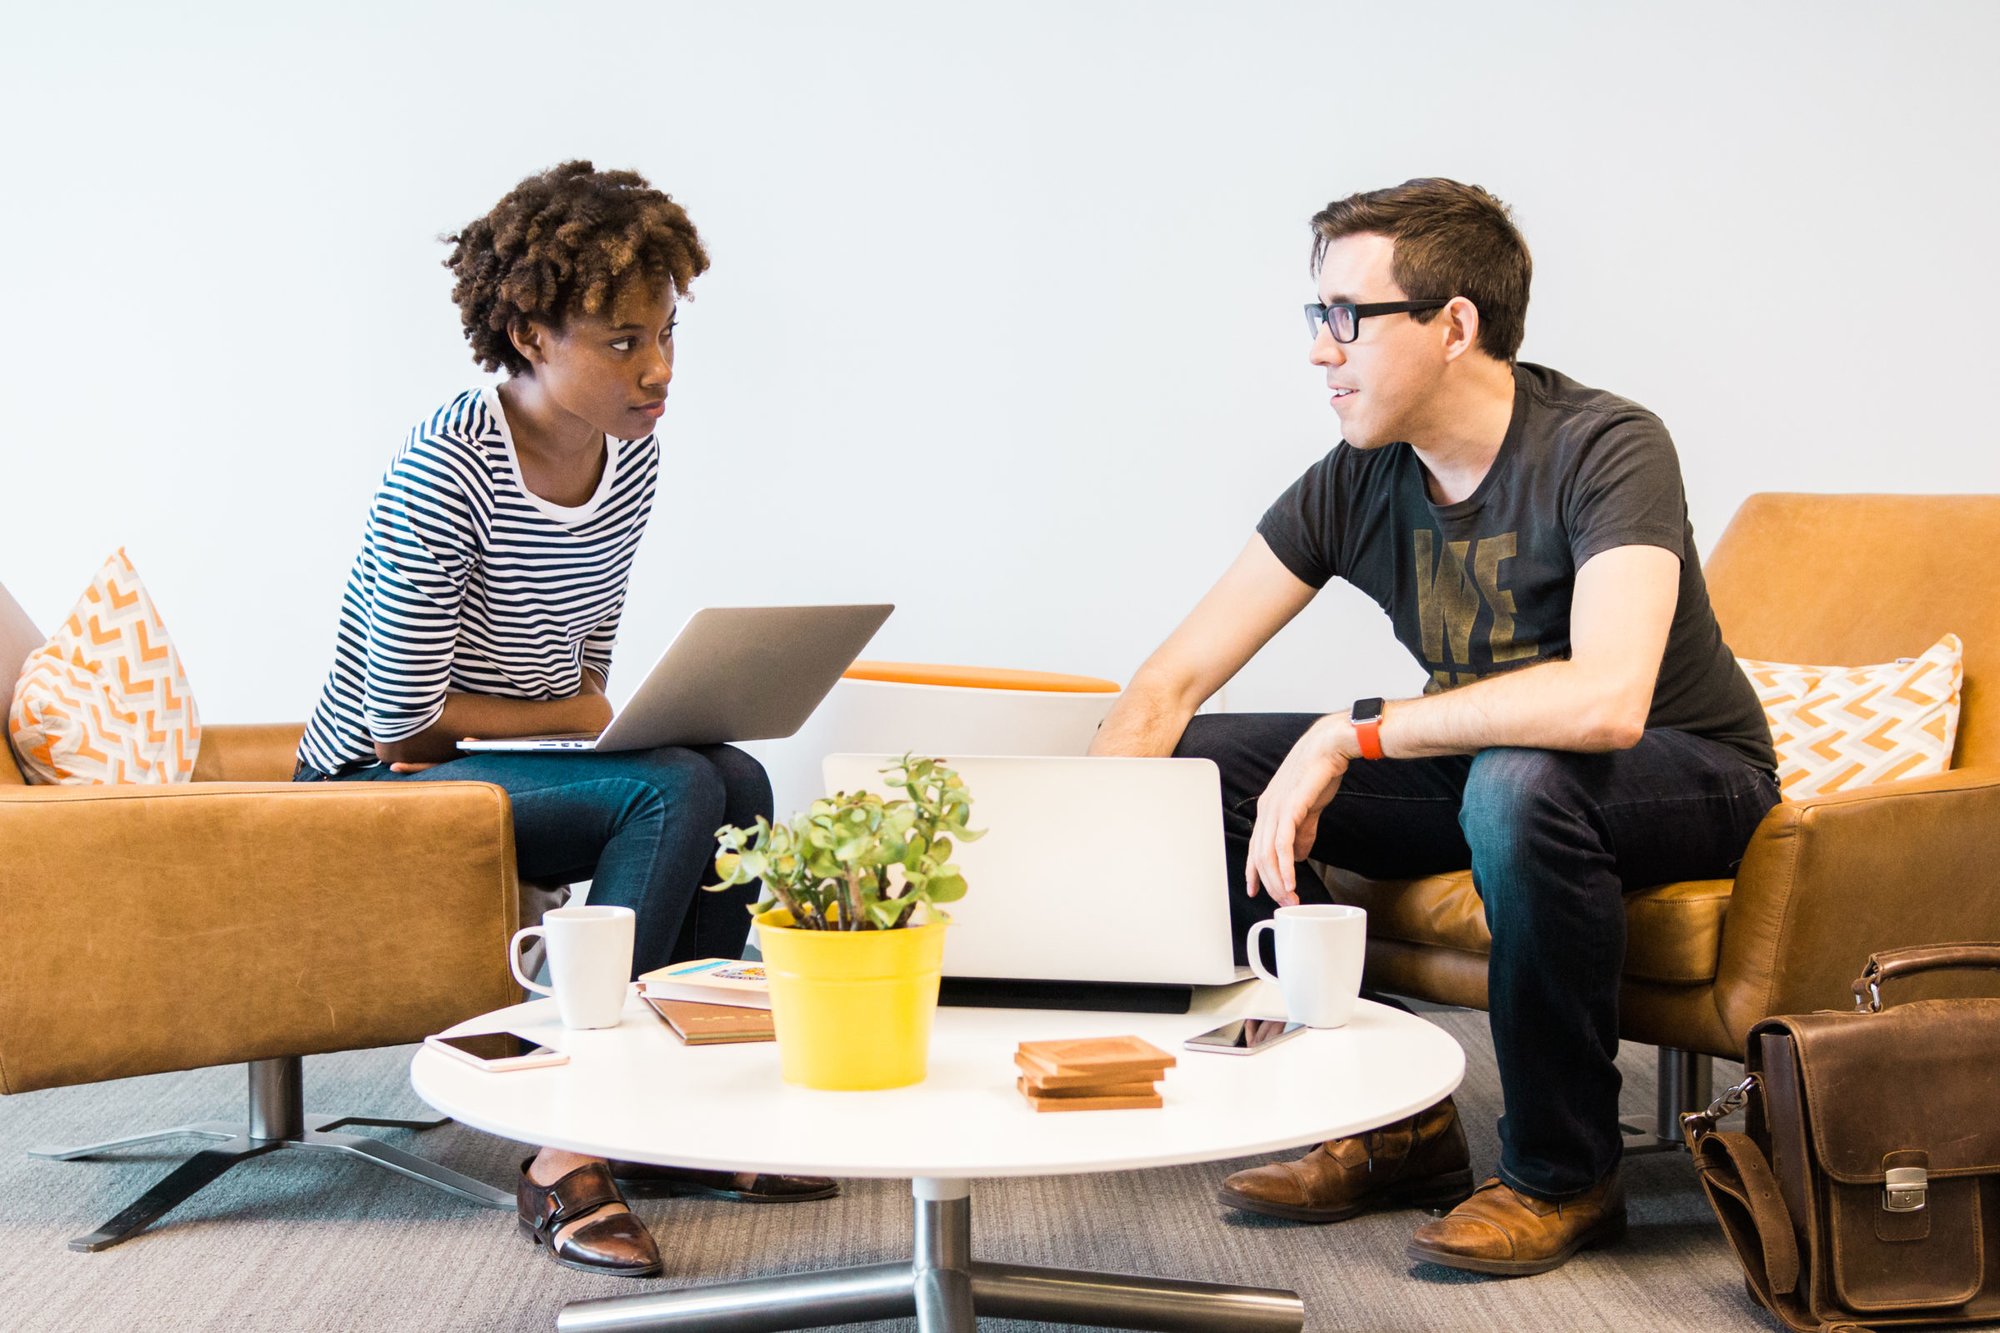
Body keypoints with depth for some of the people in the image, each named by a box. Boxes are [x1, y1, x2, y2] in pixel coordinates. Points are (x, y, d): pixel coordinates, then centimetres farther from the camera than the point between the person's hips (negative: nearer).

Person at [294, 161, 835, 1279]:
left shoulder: (633, 452, 1)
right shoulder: (446, 474, -24)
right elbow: (399, 723, -21)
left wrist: (599, 717, -8)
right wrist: (575, 717, -12)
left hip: (523, 762, 8)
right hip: (380, 788, -7)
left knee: (737, 777, -17)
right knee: (677, 790, -26)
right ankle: (568, 1156, -24)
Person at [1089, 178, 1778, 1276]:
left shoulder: (1606, 448, -25)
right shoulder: (1355, 485, -8)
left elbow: (1605, 701, -42)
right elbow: (1169, 688, -9)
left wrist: (1346, 738, -36)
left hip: (1687, 776, -6)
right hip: (1481, 764, 6)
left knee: (1517, 781, -40)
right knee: (1200, 766, -8)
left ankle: (1563, 1176, -19)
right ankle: (1387, 1123, -1)